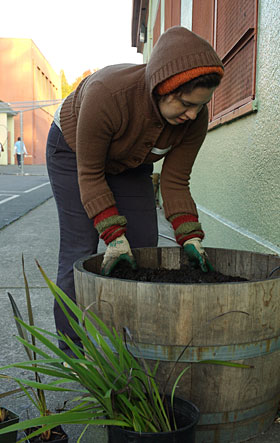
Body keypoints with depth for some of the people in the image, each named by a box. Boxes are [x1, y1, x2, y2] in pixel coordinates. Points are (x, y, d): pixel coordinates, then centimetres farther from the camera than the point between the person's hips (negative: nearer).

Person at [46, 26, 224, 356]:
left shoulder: (195, 119, -26)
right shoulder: (106, 95, -40)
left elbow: (175, 181, -16)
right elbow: (89, 175, -30)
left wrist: (189, 236, -26)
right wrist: (114, 235, -35)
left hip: (129, 163, 5)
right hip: (74, 151, -4)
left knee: (143, 247, -3)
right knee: (80, 248, -9)